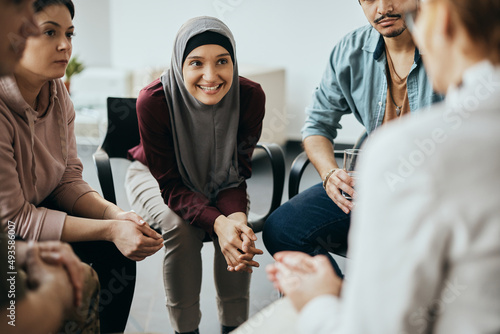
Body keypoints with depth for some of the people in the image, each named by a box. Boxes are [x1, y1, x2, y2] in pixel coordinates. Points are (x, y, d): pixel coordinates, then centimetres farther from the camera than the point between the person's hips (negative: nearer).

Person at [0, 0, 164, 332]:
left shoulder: (57, 93, -6)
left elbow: (69, 180, -2)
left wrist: (116, 215, -21)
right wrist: (110, 229, -29)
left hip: (37, 210, 7)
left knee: (114, 253, -6)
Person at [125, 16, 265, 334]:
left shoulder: (250, 96, -26)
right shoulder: (153, 101, -33)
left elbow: (236, 174, -17)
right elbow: (172, 185, -27)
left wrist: (237, 216, -39)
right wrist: (217, 222, -44)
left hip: (218, 181, 2)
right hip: (155, 176, -2)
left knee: (237, 229, -25)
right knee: (181, 228, -30)